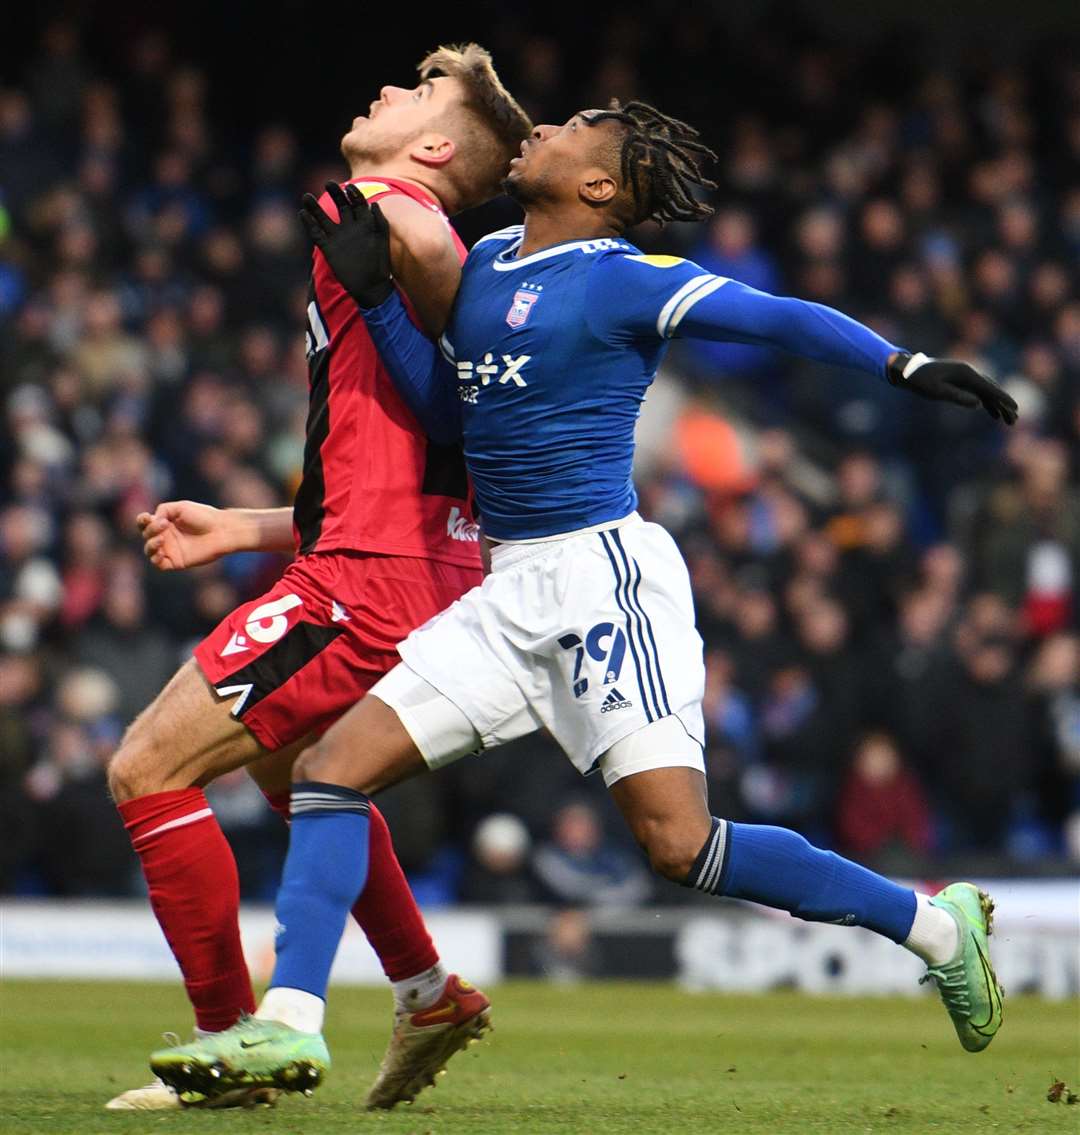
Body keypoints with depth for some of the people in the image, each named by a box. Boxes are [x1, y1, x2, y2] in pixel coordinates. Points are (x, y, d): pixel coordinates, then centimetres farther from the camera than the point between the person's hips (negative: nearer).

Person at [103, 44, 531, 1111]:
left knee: (147, 770, -6)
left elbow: (421, 238, -33)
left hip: (369, 584, -10)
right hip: (424, 578, 10)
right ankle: (428, 994, 34)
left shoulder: (362, 206, -5)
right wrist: (240, 528, 26)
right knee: (289, 762, 34)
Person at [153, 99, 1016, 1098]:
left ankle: (933, 924, 0)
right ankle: (289, 1027, -2)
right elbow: (443, 410, 21)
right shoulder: (488, 263, 16)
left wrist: (908, 366, -22)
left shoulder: (623, 281, -7)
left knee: (681, 844, -15)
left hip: (603, 573, -8)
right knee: (332, 767, -1)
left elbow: (782, 319, -10)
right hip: (513, 592, 8)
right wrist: (373, 293, 13)